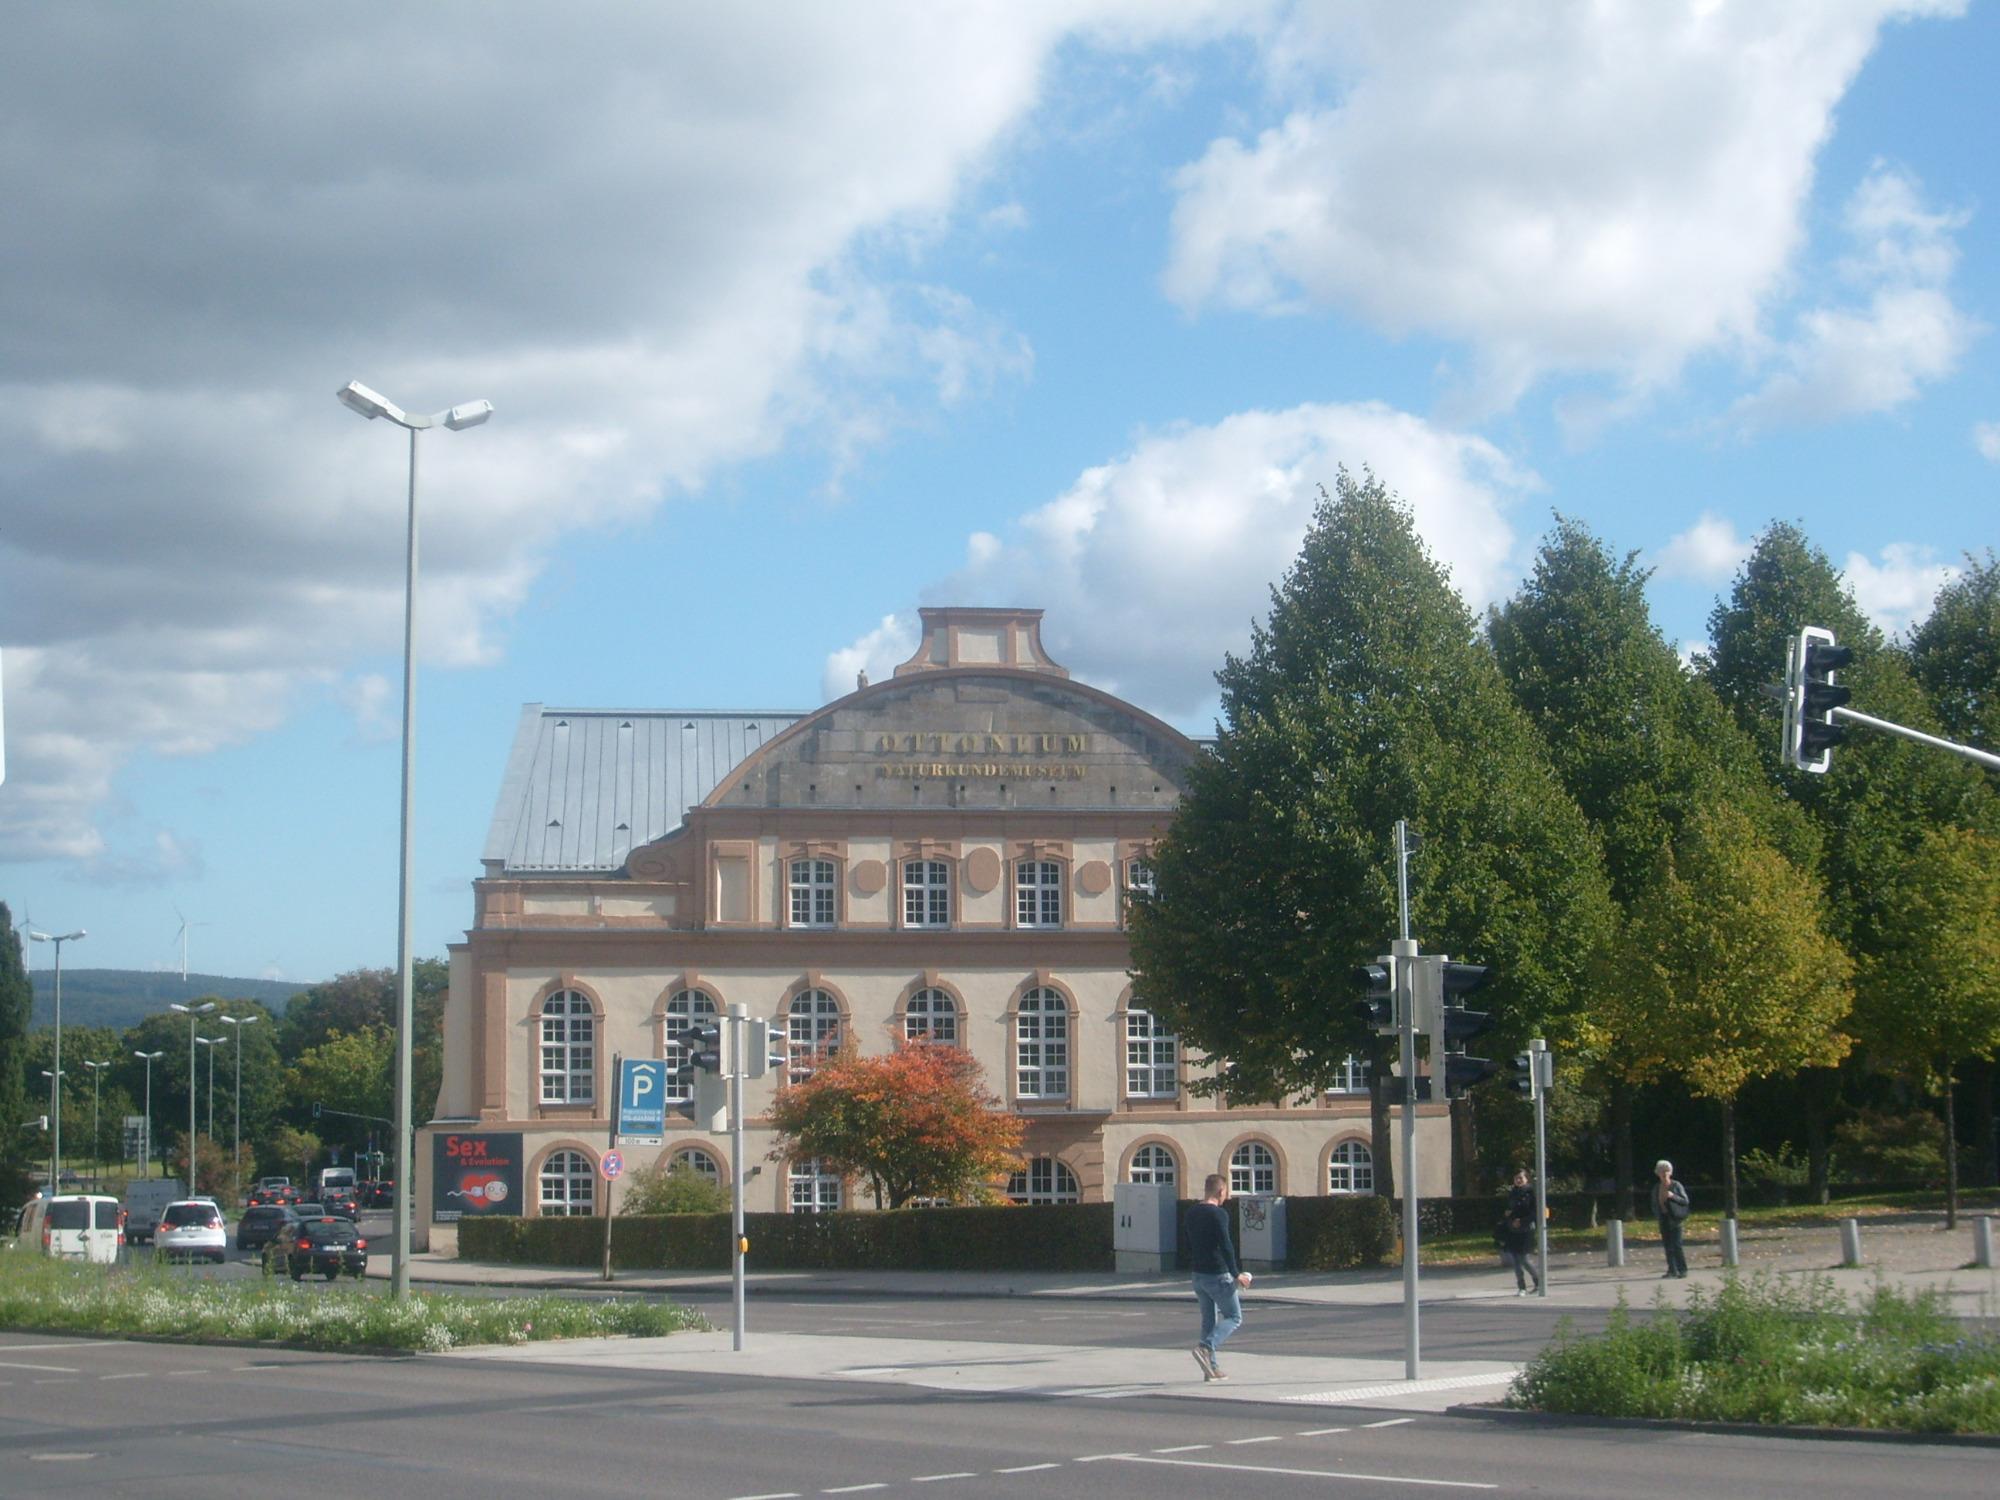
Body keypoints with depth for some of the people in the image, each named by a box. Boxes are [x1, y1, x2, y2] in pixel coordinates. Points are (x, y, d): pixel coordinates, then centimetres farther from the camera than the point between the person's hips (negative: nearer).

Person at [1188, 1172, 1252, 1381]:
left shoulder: (1192, 1213, 10)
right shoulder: (1219, 1214, -15)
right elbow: (1225, 1246, -19)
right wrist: (1236, 1274, -14)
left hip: (1199, 1276, 8)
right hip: (1218, 1275, -8)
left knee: (1209, 1319, 13)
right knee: (1234, 1317, 1)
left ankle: (1211, 1368, 11)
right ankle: (1206, 1348, -19)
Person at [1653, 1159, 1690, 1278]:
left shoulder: (1676, 1185, -3)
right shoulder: (1656, 1188, 11)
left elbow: (1685, 1201, -5)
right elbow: (1654, 1204, 20)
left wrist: (1673, 1196, -18)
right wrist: (1657, 1212, 1)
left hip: (1674, 1219, -5)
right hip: (1663, 1218, 5)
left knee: (1676, 1245, -11)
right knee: (1668, 1245, 5)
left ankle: (1682, 1270, -6)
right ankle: (1672, 1270, 9)